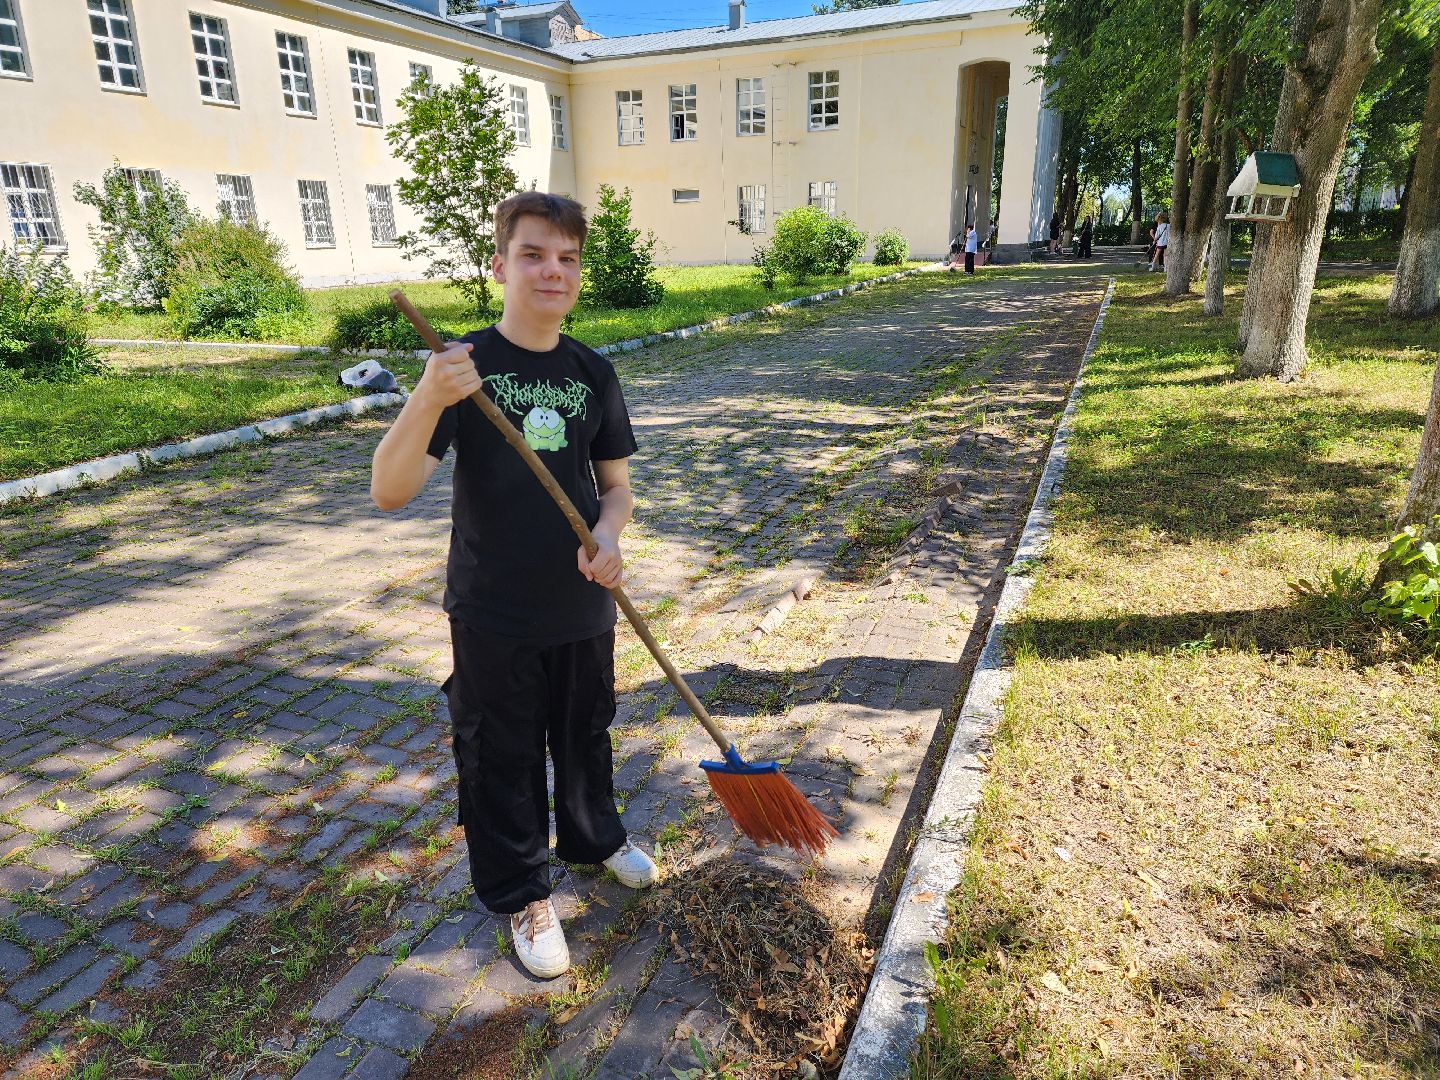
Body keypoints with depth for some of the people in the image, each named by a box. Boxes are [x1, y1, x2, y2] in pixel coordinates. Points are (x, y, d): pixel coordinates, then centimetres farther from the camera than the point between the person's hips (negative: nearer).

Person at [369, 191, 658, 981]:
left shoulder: (593, 372, -1)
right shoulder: (464, 366, -13)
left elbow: (615, 481, 7)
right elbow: (388, 492, -21)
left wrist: (608, 535, -16)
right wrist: (428, 398, -38)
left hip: (583, 604, 4)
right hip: (493, 614, -3)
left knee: (586, 733, 23)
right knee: (502, 756, 12)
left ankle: (593, 838, 50)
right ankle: (523, 895, 35)